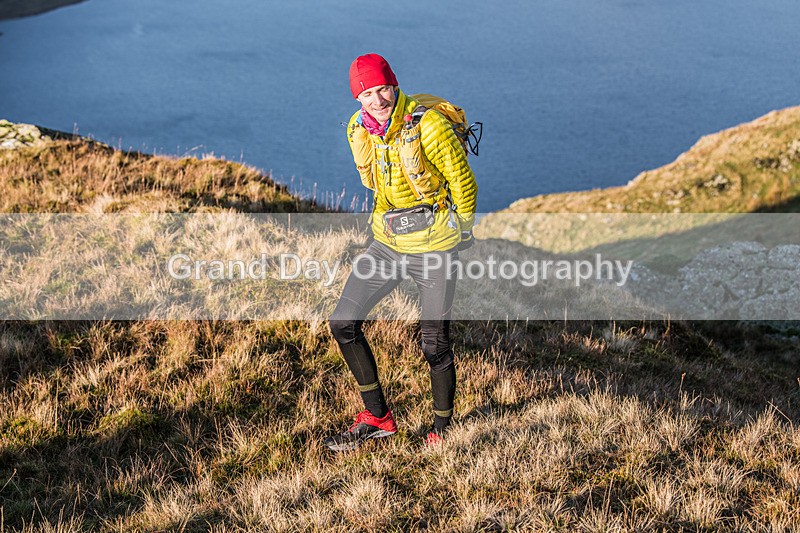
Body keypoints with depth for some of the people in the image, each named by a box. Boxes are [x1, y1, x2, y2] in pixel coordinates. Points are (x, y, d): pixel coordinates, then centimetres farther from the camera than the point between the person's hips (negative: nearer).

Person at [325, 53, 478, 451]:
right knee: (343, 324, 2)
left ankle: (441, 429, 23)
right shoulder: (358, 129, -2)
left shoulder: (428, 126, -21)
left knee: (435, 347, 0)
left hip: (434, 248, -6)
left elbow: (463, 182, -9)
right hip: (388, 242, 6)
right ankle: (378, 417, 15)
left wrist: (463, 231, 3)